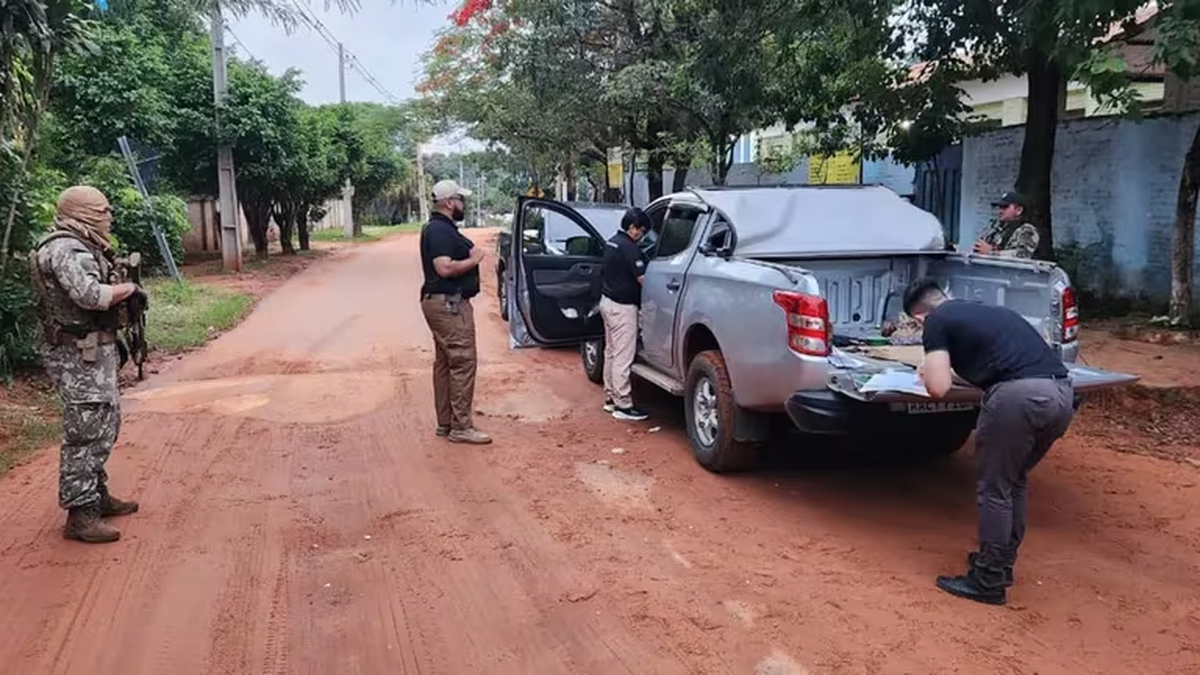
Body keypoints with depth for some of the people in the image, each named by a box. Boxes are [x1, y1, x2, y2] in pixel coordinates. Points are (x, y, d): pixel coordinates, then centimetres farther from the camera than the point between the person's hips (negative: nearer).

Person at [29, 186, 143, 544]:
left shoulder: (79, 247, 15)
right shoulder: (65, 250, -17)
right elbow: (90, 295, -30)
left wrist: (119, 289, 2)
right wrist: (129, 288, -16)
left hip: (95, 350, 11)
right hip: (79, 356, -11)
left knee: (105, 424, 19)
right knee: (86, 432, -8)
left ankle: (97, 495, 32)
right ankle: (80, 515, -2)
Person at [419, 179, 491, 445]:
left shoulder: (442, 228, 17)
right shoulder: (439, 230, -16)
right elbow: (444, 268, -27)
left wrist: (472, 253, 6)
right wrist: (474, 260, -14)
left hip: (444, 303, 11)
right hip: (448, 304, -11)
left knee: (445, 363, 13)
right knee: (463, 363, -9)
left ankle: (445, 423, 20)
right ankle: (461, 427, -6)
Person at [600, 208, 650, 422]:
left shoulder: (611, 243, 11)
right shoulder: (629, 247, -18)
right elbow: (642, 279, -20)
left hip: (607, 301, 10)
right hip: (622, 307, -10)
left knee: (611, 352, 15)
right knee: (623, 357, -6)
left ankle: (611, 398, 23)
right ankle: (623, 405, -3)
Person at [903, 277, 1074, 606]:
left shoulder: (936, 321, 8)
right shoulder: (988, 311, 30)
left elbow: (938, 389, 0)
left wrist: (932, 372, 21)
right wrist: (957, 369, 49)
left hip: (1021, 395, -8)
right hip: (1063, 393, 8)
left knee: (993, 488, 9)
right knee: (1014, 480, 24)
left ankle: (988, 581, 18)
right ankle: (1002, 563, 36)